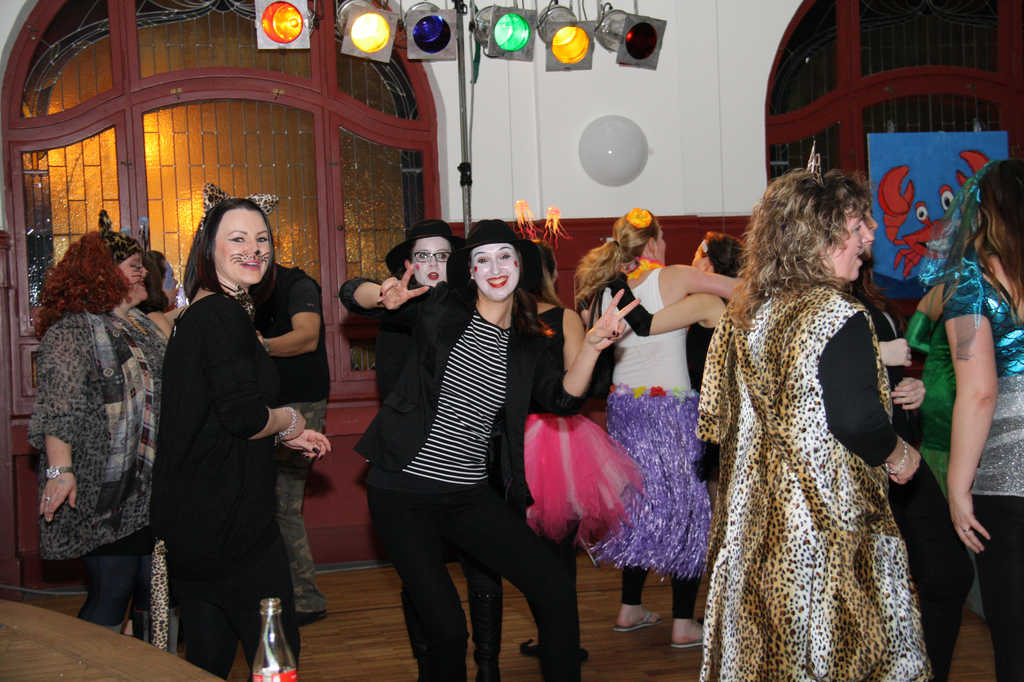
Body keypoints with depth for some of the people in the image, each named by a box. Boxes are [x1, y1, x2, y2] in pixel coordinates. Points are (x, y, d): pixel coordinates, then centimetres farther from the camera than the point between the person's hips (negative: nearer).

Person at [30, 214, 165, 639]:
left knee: (155, 593, 11)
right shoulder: (71, 330, -8)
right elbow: (59, 409, -16)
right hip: (102, 491, -8)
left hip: (150, 489, 8)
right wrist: (59, 469, -26)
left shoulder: (143, 326, 18)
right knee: (111, 594, -6)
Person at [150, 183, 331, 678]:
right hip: (229, 521, -10)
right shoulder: (225, 314, -15)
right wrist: (291, 422, -3)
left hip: (188, 520, 10)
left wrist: (289, 437, 18)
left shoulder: (197, 314, 15)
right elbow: (243, 415, -23)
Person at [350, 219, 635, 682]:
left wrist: (592, 345, -20)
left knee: (555, 591, -4)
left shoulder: (529, 344, 10)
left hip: (470, 496, 4)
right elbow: (356, 296, 5)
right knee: (447, 626, -5)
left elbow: (563, 398, -5)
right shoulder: (442, 307, 0)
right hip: (403, 492, -4)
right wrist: (387, 298, -18)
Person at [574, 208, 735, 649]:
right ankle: (683, 624, 5)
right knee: (684, 506, 2)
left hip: (623, 405, 6)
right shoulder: (673, 278, -8)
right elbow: (741, 291, -9)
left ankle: (630, 609, 23)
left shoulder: (608, 289, 6)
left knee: (642, 503, 16)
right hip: (669, 408, -6)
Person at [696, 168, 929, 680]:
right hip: (829, 527, -7)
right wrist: (900, 456, -3)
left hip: (751, 523, 8)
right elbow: (858, 421, -21)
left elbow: (713, 420, 13)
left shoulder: (743, 315, 8)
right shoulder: (838, 317, -15)